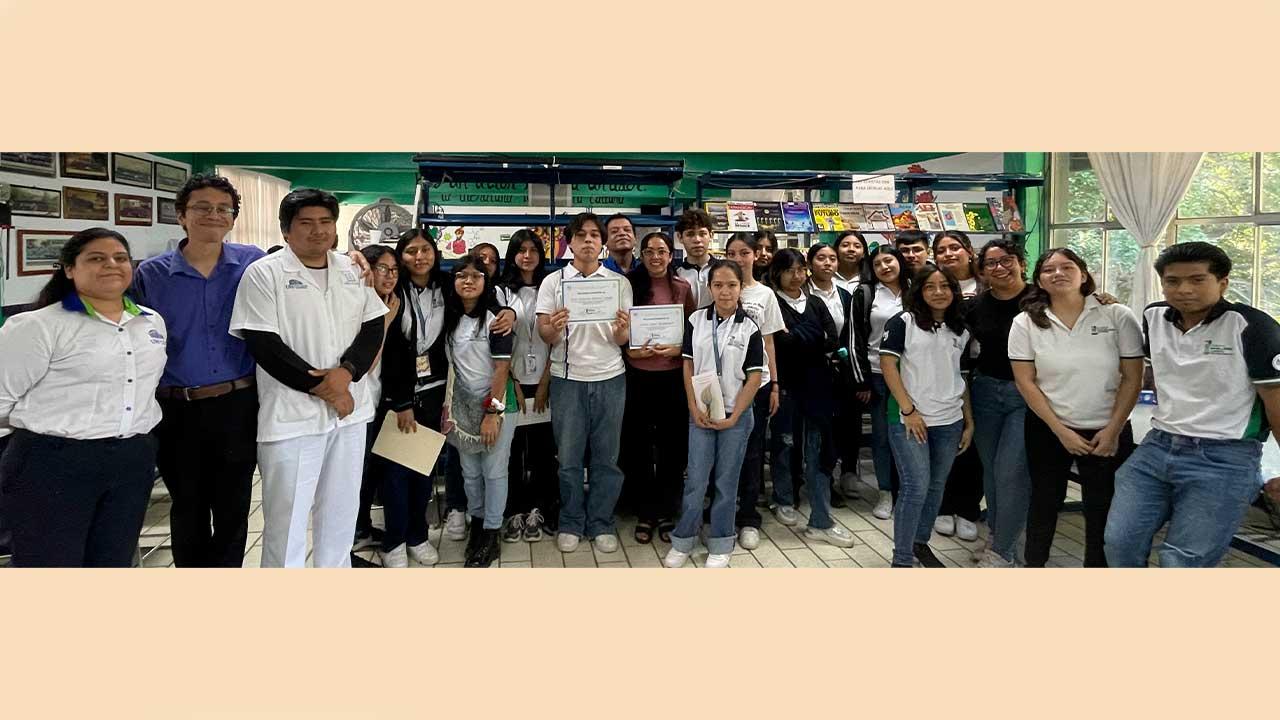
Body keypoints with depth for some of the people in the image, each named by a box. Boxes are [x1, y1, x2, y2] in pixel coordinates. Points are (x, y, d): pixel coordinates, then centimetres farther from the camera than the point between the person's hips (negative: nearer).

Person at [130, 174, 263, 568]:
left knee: (233, 510, 12)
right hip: (176, 411, 1)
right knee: (188, 511, 16)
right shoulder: (150, 274, 0)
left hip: (238, 406, 0)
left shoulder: (255, 263, -2)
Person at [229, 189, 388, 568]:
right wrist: (321, 387, -14)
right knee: (287, 516, 2)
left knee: (341, 512, 16)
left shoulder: (352, 271, 10)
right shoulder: (264, 273, -6)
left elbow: (373, 327, 6)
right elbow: (263, 344, -12)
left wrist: (346, 372, -12)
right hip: (291, 415, -5)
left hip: (349, 409, 5)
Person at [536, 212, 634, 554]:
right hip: (568, 379, -1)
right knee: (568, 457, 6)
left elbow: (622, 340, 5)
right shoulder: (553, 282, 3)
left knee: (606, 457, 7)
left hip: (609, 378, 1)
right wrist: (553, 328, -23)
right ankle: (571, 524, 20)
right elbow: (544, 336, 0)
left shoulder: (620, 282, 6)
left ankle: (602, 524, 19)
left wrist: (622, 329, -19)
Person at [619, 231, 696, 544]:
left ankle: (667, 512, 22)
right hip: (638, 375, -1)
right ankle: (644, 514, 20)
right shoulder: (630, 285, 0)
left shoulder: (682, 288, 4)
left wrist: (678, 348, -13)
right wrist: (629, 349, -13)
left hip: (673, 375, 1)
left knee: (673, 444, 8)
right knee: (638, 445, 6)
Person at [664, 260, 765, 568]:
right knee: (695, 480, 3)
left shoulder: (749, 328, -4)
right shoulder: (696, 321, 1)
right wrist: (694, 408, -5)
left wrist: (733, 417, -10)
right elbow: (688, 366, 4)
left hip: (736, 415, -1)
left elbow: (754, 378, -4)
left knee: (727, 481, 8)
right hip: (701, 413, 1)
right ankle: (682, 541, 17)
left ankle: (720, 545, 21)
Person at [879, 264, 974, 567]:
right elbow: (888, 365, -10)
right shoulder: (903, 322, -5)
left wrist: (969, 422, 12)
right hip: (911, 420, -5)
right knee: (916, 488, -7)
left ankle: (921, 542, 31)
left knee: (936, 486, 13)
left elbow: (961, 377, 16)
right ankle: (902, 559, 4)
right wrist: (908, 410, -14)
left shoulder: (960, 330, 11)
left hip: (950, 422, 5)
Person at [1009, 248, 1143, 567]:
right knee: (1045, 500, 14)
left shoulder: (1118, 316, -7)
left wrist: (1112, 431, -7)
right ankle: (1033, 563, 32)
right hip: (1048, 430, 1)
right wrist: (1060, 431, -10)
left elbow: (1132, 379, -4)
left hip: (1106, 431, -1)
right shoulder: (1026, 323, -5)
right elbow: (1025, 382, -6)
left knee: (1101, 507, 9)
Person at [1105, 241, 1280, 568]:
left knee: (1182, 562, -3)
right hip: (1156, 447, 5)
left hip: (1224, 459, -5)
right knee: (1120, 541, 3)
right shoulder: (1154, 316, 5)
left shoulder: (1251, 326, -11)